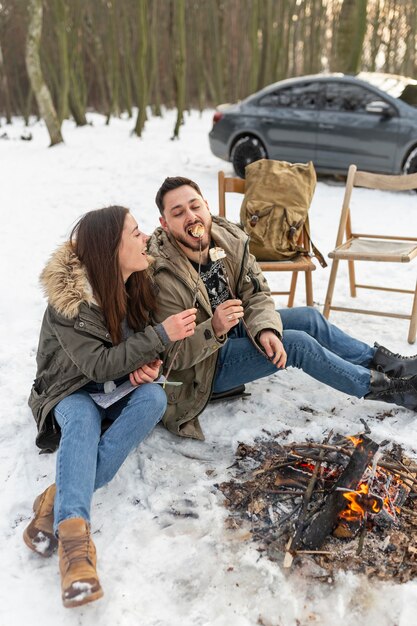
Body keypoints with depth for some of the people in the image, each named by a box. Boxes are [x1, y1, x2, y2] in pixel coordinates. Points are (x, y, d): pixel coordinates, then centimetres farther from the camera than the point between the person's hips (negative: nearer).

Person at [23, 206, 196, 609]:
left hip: (118, 389, 5)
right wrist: (161, 335, -28)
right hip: (73, 391, -4)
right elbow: (98, 364, -25)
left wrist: (147, 363, -15)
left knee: (154, 396, -28)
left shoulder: (136, 285, -4)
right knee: (82, 420, -37)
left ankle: (58, 500, -33)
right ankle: (72, 531, -51)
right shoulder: (68, 297, -22)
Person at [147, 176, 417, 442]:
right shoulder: (163, 277, -30)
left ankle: (380, 360, 22)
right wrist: (213, 329, -42)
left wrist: (265, 329, -24)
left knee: (308, 317, 2)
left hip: (233, 330, 7)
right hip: (205, 369, -7)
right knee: (298, 343, -17)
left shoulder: (229, 239, -12)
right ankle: (378, 386, 3)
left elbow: (257, 293, -5)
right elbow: (173, 355, -26)